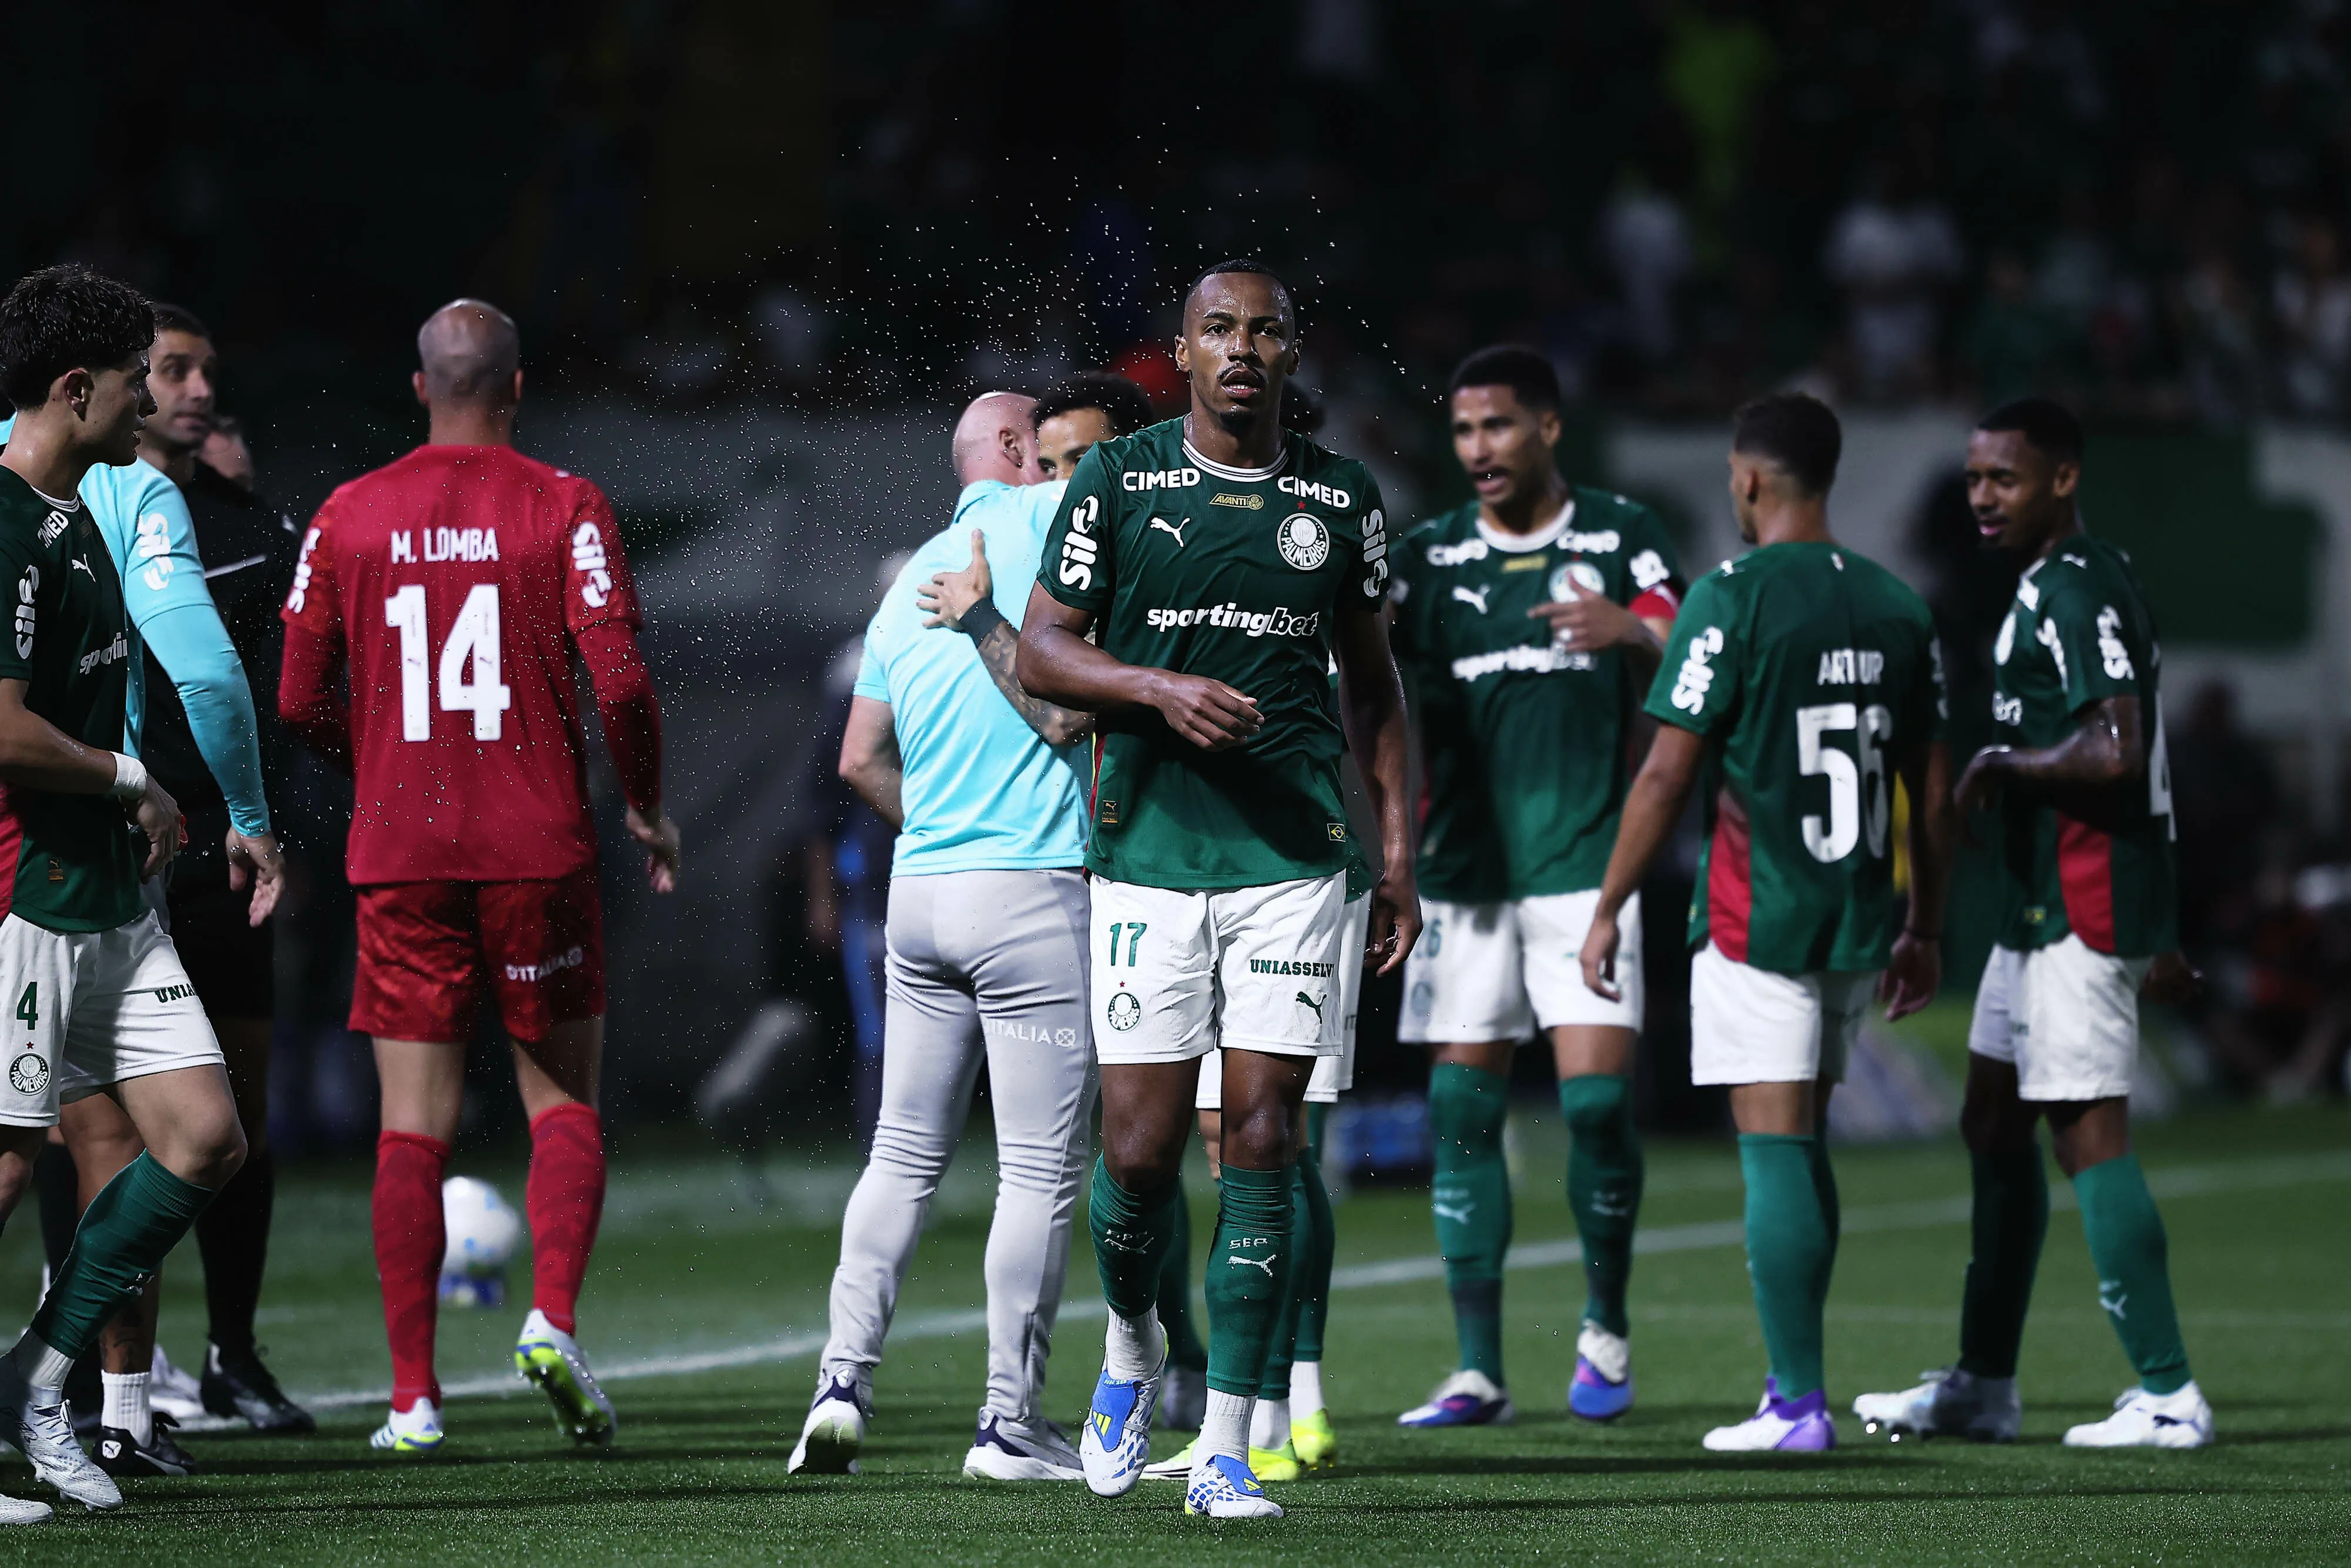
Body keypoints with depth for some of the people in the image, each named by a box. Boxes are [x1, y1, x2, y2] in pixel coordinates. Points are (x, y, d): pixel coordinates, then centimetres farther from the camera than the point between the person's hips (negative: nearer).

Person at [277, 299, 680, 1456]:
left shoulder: (348, 517, 3)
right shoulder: (564, 508, -3)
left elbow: (299, 702, 6)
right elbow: (621, 684, -10)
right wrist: (648, 808, 6)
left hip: (399, 852, 2)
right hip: (539, 847, -1)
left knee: (414, 1126, 4)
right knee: (564, 1103, 12)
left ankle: (414, 1397, 1)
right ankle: (553, 1318, -9)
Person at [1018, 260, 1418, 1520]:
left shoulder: (1342, 500, 8)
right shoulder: (1117, 482, 1)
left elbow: (1370, 681, 16)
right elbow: (1041, 652, 2)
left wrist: (1398, 855, 11)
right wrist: (1160, 685, -15)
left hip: (1293, 859, 1)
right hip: (1145, 854, -1)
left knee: (1261, 1144, -4)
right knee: (1139, 1147, -4)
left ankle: (1224, 1449, 0)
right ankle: (1131, 1346, 28)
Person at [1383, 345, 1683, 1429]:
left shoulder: (1621, 538, 4)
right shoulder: (1429, 556, 9)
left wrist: (1630, 633, -25)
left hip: (1587, 861, -2)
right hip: (1466, 870, 2)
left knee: (1598, 1095, -10)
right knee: (1462, 1109, -2)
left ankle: (1607, 1327, 12)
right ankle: (1477, 1370, 2)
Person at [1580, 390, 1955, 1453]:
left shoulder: (1732, 598, -10)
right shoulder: (1897, 607, 8)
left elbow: (1667, 775, -11)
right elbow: (1932, 790, 12)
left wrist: (1608, 910, -3)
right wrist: (1923, 931, 20)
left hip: (1757, 919, -6)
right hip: (1859, 922, 6)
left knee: (1776, 1149, -5)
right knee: (1803, 1145, 17)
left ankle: (1799, 1406, -7)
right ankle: (1793, 1376, 20)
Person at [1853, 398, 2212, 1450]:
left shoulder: (2072, 593, -16)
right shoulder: (2078, 585, 17)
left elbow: (2114, 753, -28)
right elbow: (2133, 760, 23)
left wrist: (2003, 764, -12)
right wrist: (2156, 931, 26)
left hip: (2079, 915, -11)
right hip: (2041, 908, 11)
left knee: (2089, 1135, -9)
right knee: (1994, 1123, 15)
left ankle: (2168, 1395, -7)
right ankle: (1983, 1386, 21)